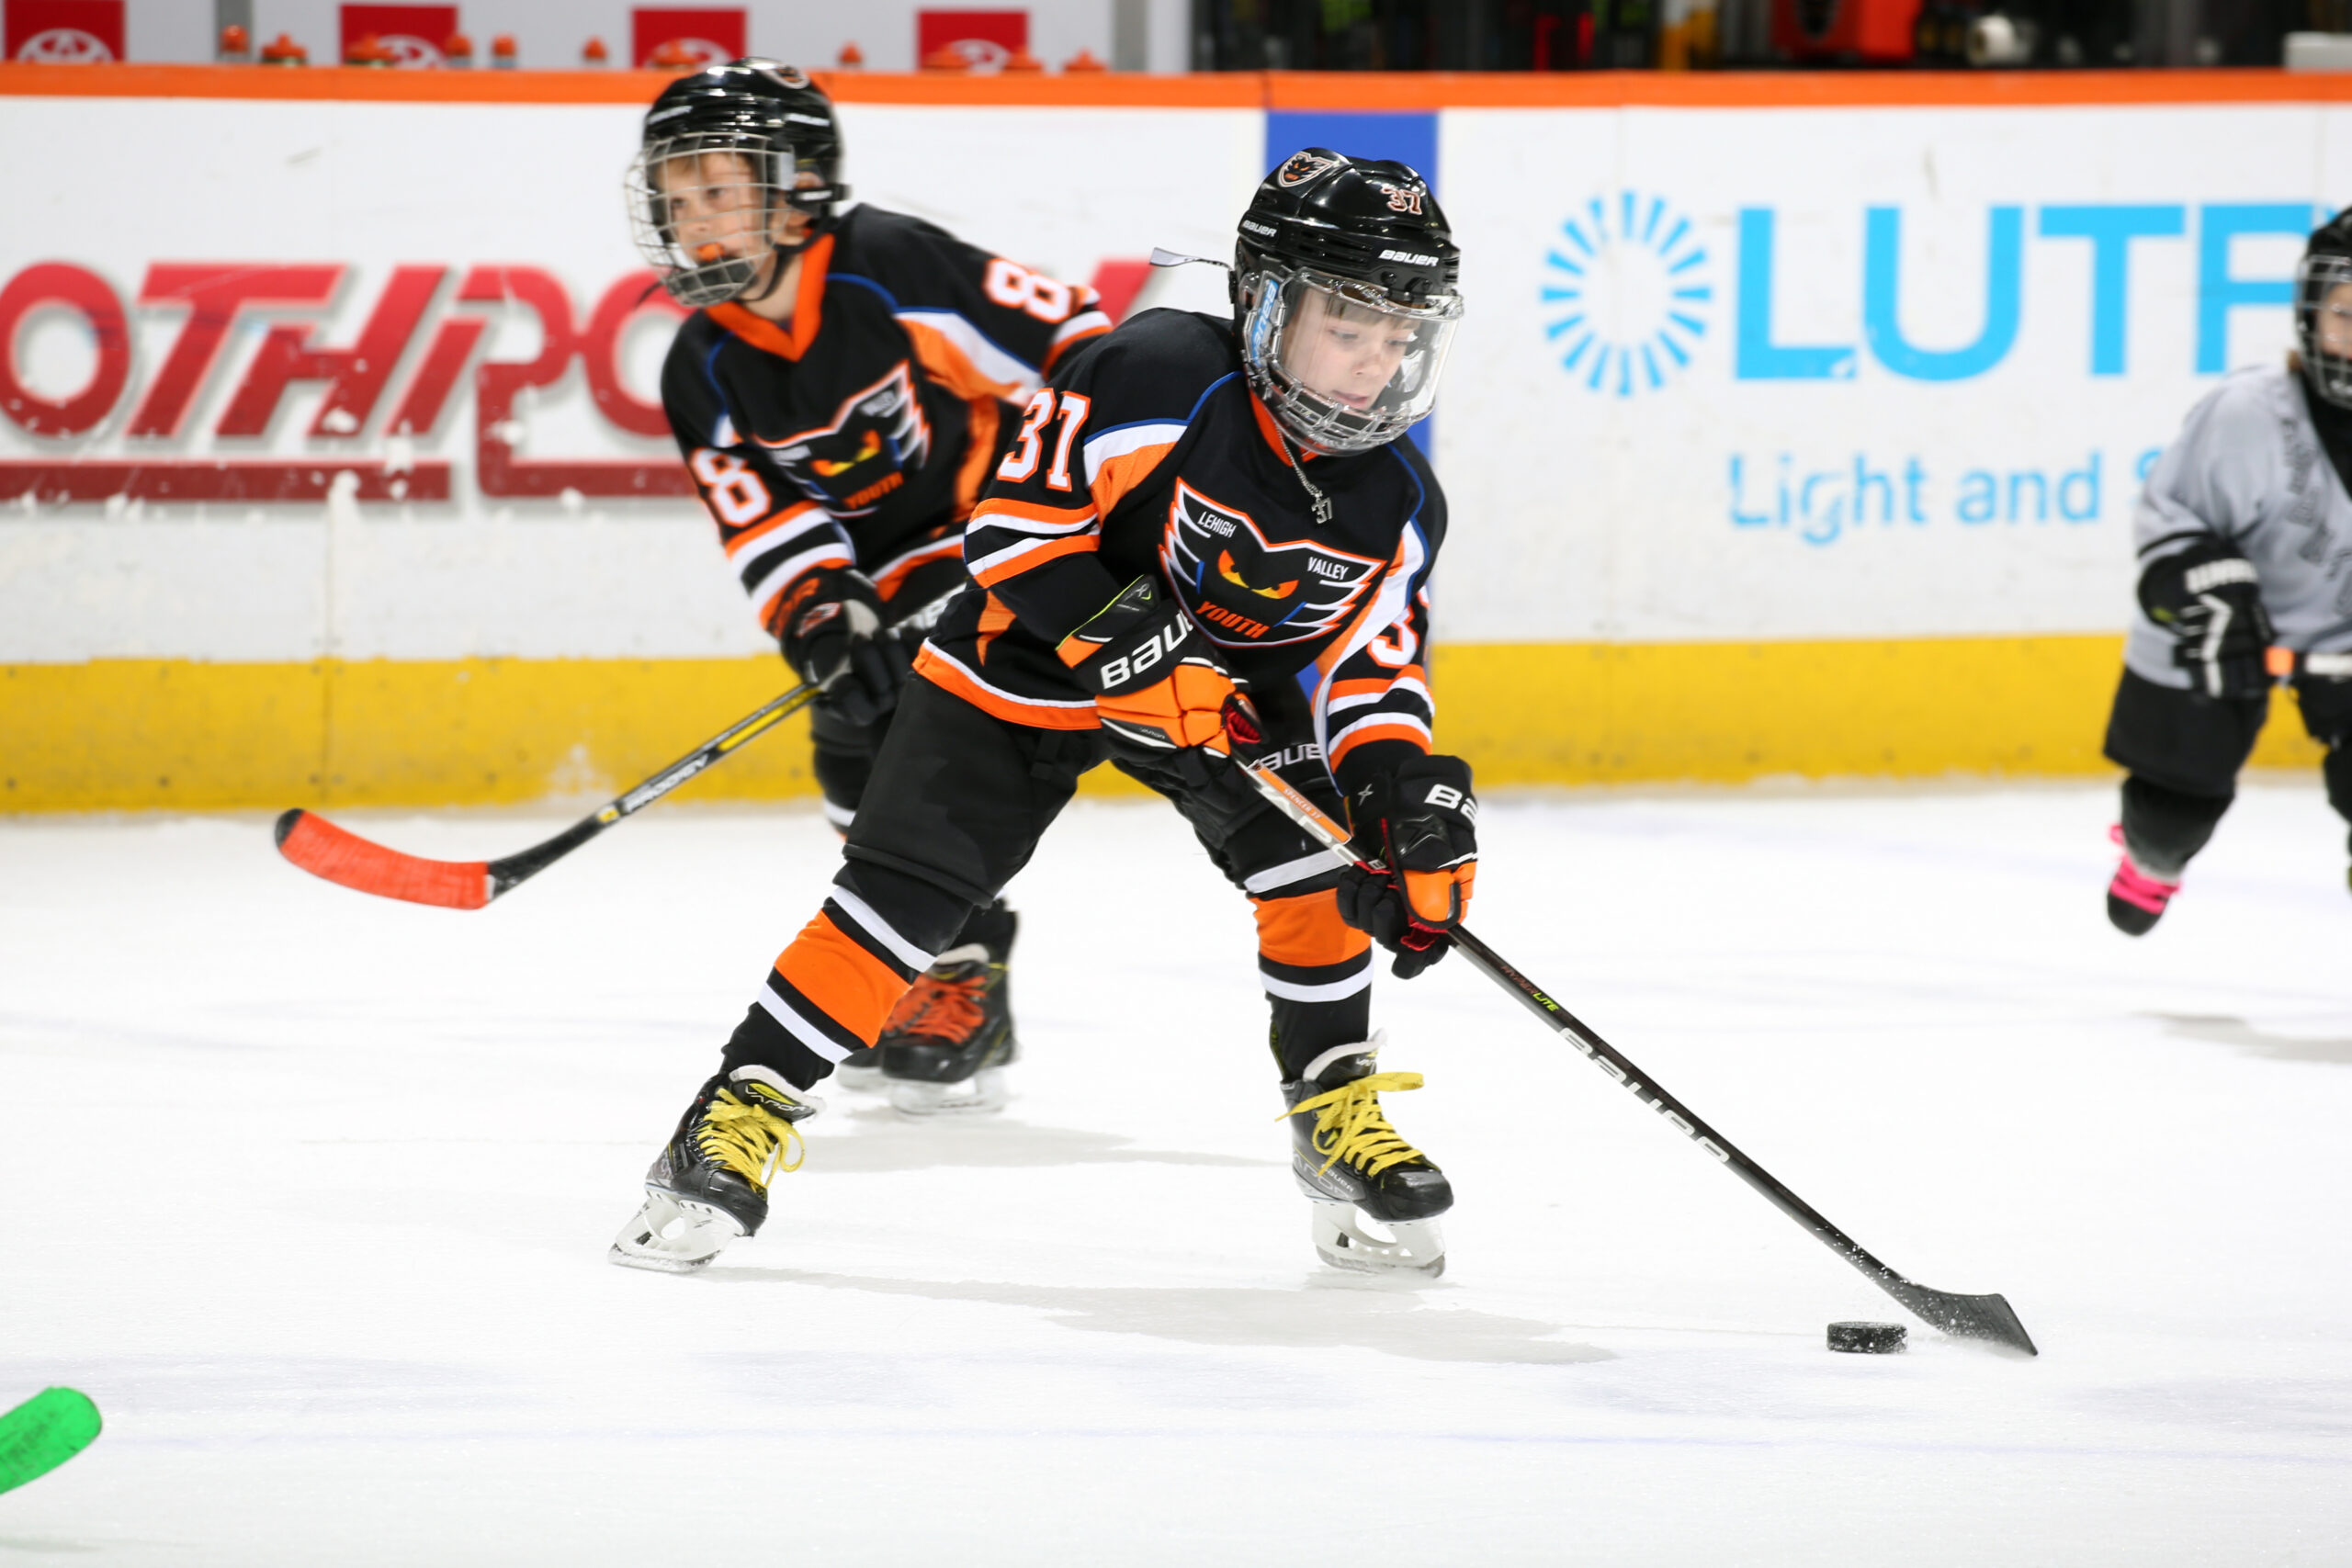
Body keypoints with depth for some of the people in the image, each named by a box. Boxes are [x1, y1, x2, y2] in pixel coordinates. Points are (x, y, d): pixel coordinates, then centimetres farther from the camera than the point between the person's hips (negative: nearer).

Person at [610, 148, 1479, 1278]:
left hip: (1230, 677, 4)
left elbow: (1369, 670, -9)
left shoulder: (1396, 506, -13)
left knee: (1312, 856, -19)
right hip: (1036, 659, -4)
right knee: (903, 888, -13)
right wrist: (1127, 640, -34)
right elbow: (1018, 523, -25)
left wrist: (1414, 804, -26)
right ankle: (742, 1113, -6)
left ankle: (1335, 1108, 0)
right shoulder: (1161, 379, -29)